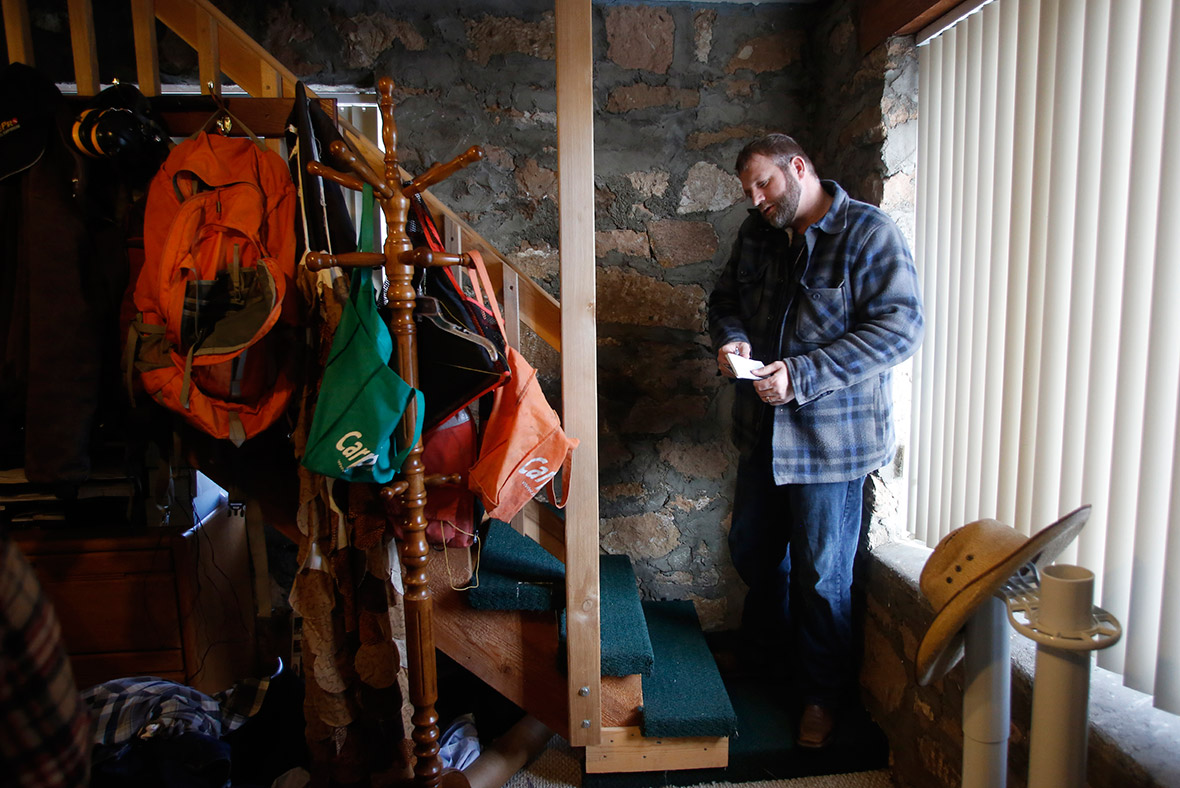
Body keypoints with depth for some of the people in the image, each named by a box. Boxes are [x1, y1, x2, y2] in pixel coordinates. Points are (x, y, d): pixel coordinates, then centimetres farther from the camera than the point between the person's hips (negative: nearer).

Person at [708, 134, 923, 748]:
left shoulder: (867, 232, -13)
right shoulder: (757, 232, 8)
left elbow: (900, 327, -20)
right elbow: (726, 297, 18)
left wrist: (801, 375, -27)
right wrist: (730, 338, -7)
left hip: (831, 435, -7)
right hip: (763, 428, 7)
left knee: (821, 574, 5)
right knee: (751, 547, 21)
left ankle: (824, 693, 29)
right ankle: (766, 645, 50)